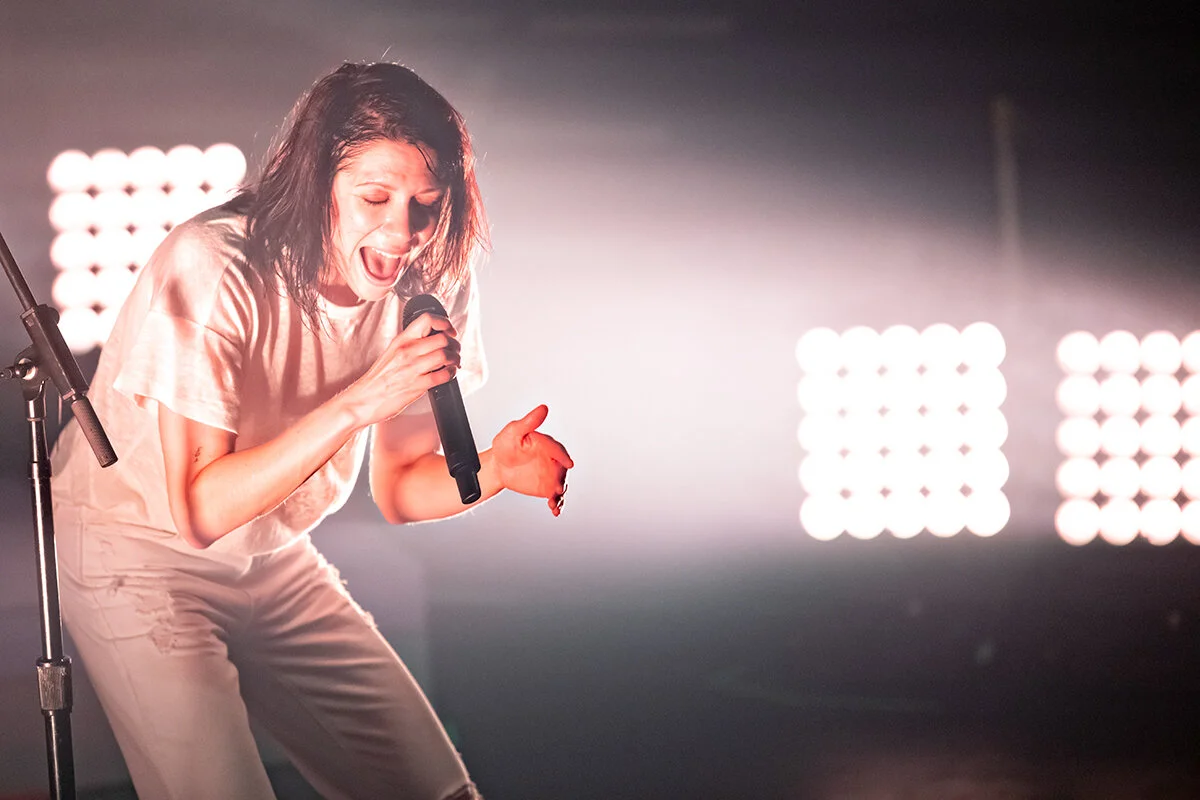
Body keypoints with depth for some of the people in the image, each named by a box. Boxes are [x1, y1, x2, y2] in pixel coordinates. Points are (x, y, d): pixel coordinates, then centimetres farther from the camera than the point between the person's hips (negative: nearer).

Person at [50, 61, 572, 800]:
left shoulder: (427, 284, -10)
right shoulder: (213, 268, -28)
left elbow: (398, 488, 0)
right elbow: (199, 509, -30)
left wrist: (495, 469, -22)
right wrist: (356, 405, -38)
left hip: (274, 562, 6)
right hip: (139, 553, -6)